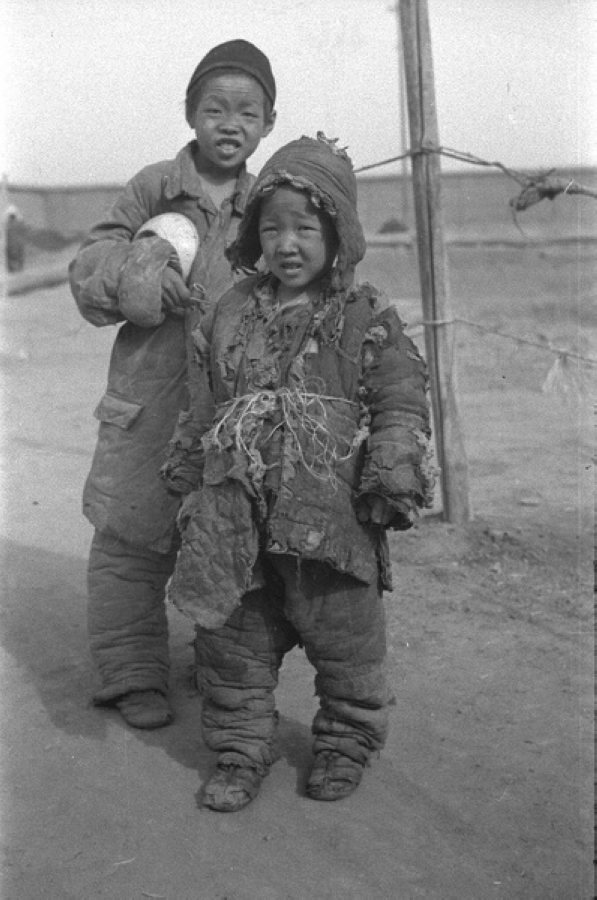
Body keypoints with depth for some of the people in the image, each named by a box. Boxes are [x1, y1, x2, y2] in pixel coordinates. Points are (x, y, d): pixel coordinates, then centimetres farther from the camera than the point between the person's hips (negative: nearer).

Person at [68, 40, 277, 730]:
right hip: (150, 401, -2)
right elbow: (88, 269, 0)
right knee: (130, 541, 3)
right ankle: (132, 674, 19)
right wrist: (137, 278, -17)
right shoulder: (153, 188, 0)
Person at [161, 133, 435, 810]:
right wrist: (189, 473, 18)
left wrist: (394, 475, -13)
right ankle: (241, 749, 27)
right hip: (237, 520, 3)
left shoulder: (367, 320, -3)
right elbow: (210, 407, 16)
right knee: (233, 637, 10)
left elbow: (401, 403, -3)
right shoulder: (233, 313, 8)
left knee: (344, 635, 10)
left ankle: (346, 742, 31)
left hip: (331, 517, -3)